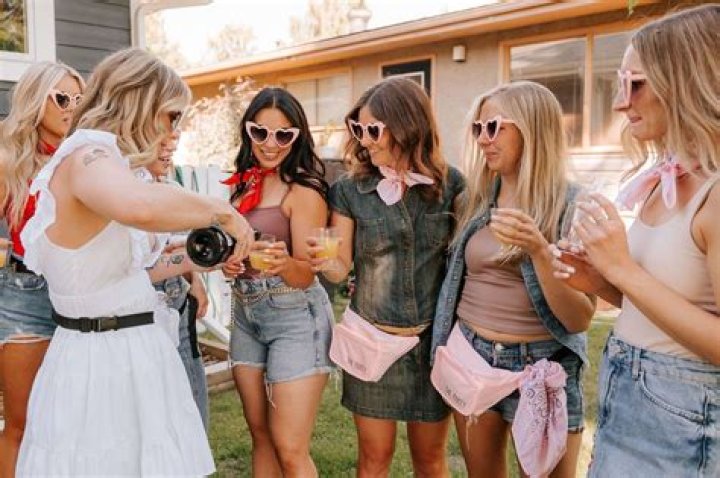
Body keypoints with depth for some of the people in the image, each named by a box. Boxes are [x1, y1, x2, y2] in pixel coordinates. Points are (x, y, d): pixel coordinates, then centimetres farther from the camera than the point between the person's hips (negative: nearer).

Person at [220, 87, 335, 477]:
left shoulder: (304, 190, -13)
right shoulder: (242, 184, 7)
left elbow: (306, 274, -15)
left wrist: (283, 263, -36)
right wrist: (226, 261, -3)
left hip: (295, 319, -7)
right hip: (245, 313, 7)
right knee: (260, 435, 16)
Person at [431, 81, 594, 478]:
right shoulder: (478, 200, 3)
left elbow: (579, 318, -16)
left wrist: (538, 251, -28)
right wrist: (448, 347, 6)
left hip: (542, 364, -4)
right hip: (471, 356, 5)